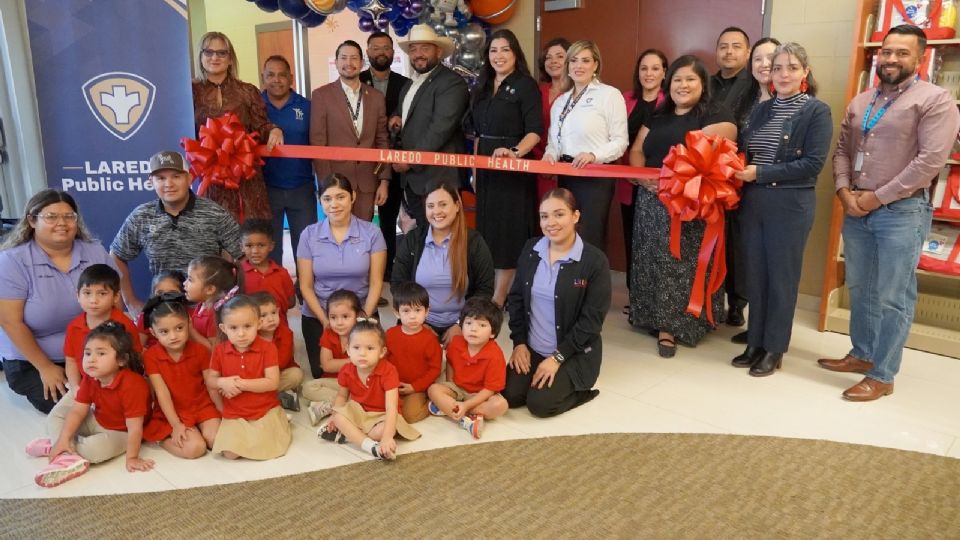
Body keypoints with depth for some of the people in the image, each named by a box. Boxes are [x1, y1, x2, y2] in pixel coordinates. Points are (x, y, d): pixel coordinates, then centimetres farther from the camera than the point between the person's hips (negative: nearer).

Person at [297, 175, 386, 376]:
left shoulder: (372, 233, -5)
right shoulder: (309, 235, -2)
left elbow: (376, 283, -5)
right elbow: (306, 286, -1)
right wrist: (325, 321, -10)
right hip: (317, 317, 1)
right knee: (322, 374, -3)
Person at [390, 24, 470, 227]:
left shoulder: (452, 83, -11)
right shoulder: (410, 85, 19)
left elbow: (441, 127, -20)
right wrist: (396, 117, 9)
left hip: (437, 177, -9)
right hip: (411, 178, 9)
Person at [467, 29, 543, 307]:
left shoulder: (526, 85, -6)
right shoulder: (483, 86, 14)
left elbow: (535, 130, -14)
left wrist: (515, 152, -31)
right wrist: (475, 168, 13)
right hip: (486, 166, 7)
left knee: (509, 230, -2)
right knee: (487, 227, 10)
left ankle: (498, 299, 4)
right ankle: (487, 294, 20)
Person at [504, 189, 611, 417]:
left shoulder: (595, 260, -16)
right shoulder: (530, 250, 0)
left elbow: (592, 320, -15)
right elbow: (515, 299, 7)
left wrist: (557, 357, -17)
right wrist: (519, 343, -2)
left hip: (574, 354, -5)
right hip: (531, 349, 5)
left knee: (540, 403, -19)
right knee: (508, 396, -10)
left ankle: (579, 390, 10)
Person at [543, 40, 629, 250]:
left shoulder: (610, 94, -4)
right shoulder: (561, 101, 17)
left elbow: (620, 141, -9)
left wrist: (594, 155, -24)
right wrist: (550, 154, -3)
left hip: (596, 177, -6)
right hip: (565, 176, 7)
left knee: (590, 240, -3)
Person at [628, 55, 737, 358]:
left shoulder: (716, 117, -2)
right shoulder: (657, 117, 18)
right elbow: (637, 151, 14)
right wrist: (644, 177, -7)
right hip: (652, 203, 6)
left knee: (680, 264, -5)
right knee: (653, 261, 7)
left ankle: (673, 325, 3)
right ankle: (656, 318, 20)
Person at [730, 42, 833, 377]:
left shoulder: (817, 111, -6)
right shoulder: (761, 110, 12)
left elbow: (813, 163, -14)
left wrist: (761, 173, -17)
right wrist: (739, 169, -9)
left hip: (791, 205, -5)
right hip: (753, 202, 5)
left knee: (781, 277, 5)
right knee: (755, 274, 11)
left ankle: (774, 349, 17)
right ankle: (755, 343, 23)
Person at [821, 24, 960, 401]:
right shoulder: (860, 103, 14)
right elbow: (842, 150, 13)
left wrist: (878, 197, -15)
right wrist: (844, 191, -4)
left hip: (902, 211, -6)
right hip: (856, 210, 7)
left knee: (893, 298, 0)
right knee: (859, 288, 15)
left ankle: (882, 375, 10)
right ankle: (862, 354, 31)